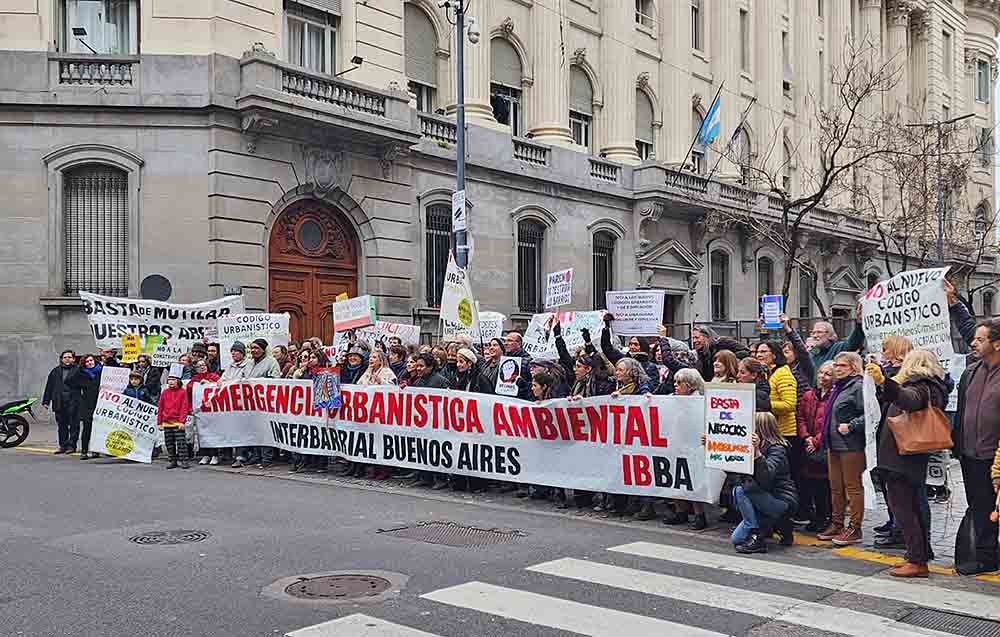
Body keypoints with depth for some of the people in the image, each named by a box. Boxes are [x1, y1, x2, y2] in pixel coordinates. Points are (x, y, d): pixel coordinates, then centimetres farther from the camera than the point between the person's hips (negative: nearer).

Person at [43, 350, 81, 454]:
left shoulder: (78, 370, 1)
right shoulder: (56, 371, 13)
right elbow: (49, 386, 15)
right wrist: (46, 401, 12)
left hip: (73, 402, -4)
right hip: (59, 402, 4)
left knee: (74, 425, -1)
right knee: (61, 425, 8)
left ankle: (72, 445, 5)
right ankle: (63, 445, 15)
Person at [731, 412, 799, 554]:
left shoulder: (777, 449, -16)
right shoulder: (754, 447, 7)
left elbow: (766, 477, -32)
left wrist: (757, 452, -43)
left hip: (784, 502, -8)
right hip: (766, 499, 8)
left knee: (740, 490, -27)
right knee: (736, 540, 1)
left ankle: (756, 539, -20)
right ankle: (778, 523, 16)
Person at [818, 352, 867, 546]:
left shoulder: (858, 387, -12)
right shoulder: (837, 387, 17)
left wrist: (850, 426, -21)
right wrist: (826, 437, 17)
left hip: (851, 445, -9)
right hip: (833, 444, 9)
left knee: (852, 486, -1)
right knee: (835, 487, 15)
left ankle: (854, 528, 6)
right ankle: (836, 524, 24)